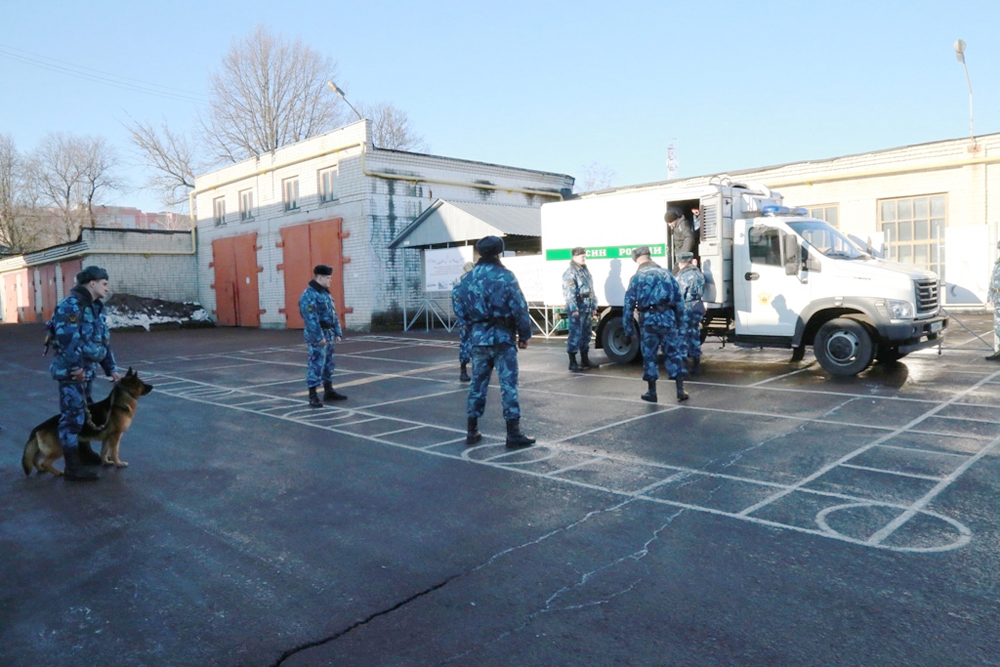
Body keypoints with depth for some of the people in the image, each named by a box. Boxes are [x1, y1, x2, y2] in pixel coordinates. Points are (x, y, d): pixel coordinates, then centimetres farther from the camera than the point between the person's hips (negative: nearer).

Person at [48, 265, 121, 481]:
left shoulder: (95, 308, 15)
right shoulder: (71, 305, -15)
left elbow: (104, 342, 18)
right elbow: (68, 339, -24)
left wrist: (111, 369, 15)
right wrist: (76, 368, -22)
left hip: (86, 370, 10)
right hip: (71, 371, -10)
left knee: (85, 412, 20)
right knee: (73, 416, -7)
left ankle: (85, 453, 35)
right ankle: (72, 468, -3)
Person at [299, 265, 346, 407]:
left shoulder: (325, 293, 14)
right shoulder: (309, 295, -16)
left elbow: (334, 314, 18)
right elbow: (311, 318, -22)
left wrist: (337, 332, 14)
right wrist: (319, 337, -24)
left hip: (328, 334, 10)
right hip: (317, 337, -9)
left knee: (329, 364, 16)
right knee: (316, 365, -8)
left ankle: (328, 391, 28)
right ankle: (313, 397, -3)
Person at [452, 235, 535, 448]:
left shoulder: (468, 279, 5)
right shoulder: (505, 276, -9)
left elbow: (461, 311, 10)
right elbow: (519, 309, -10)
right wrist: (524, 335, -1)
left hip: (479, 337, 5)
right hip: (503, 337, -4)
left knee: (478, 383, 13)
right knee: (508, 384, 0)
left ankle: (472, 431, 20)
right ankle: (513, 434, 2)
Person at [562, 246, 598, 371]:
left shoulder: (586, 271, 18)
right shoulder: (570, 273, -10)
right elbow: (569, 292, -18)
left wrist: (594, 306, 19)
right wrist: (574, 309, -23)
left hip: (588, 308, 9)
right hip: (578, 308, -9)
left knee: (586, 334, 14)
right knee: (575, 335, -7)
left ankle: (585, 360, 24)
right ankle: (572, 363, -1)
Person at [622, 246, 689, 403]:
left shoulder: (636, 278, 6)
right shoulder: (666, 274, 13)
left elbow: (628, 306, 3)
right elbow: (679, 301, 11)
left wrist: (628, 332, 7)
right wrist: (680, 324, 14)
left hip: (647, 319, -2)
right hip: (668, 317, 2)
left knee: (649, 355, 8)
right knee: (674, 353, 8)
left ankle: (652, 392, 13)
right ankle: (680, 390, 8)